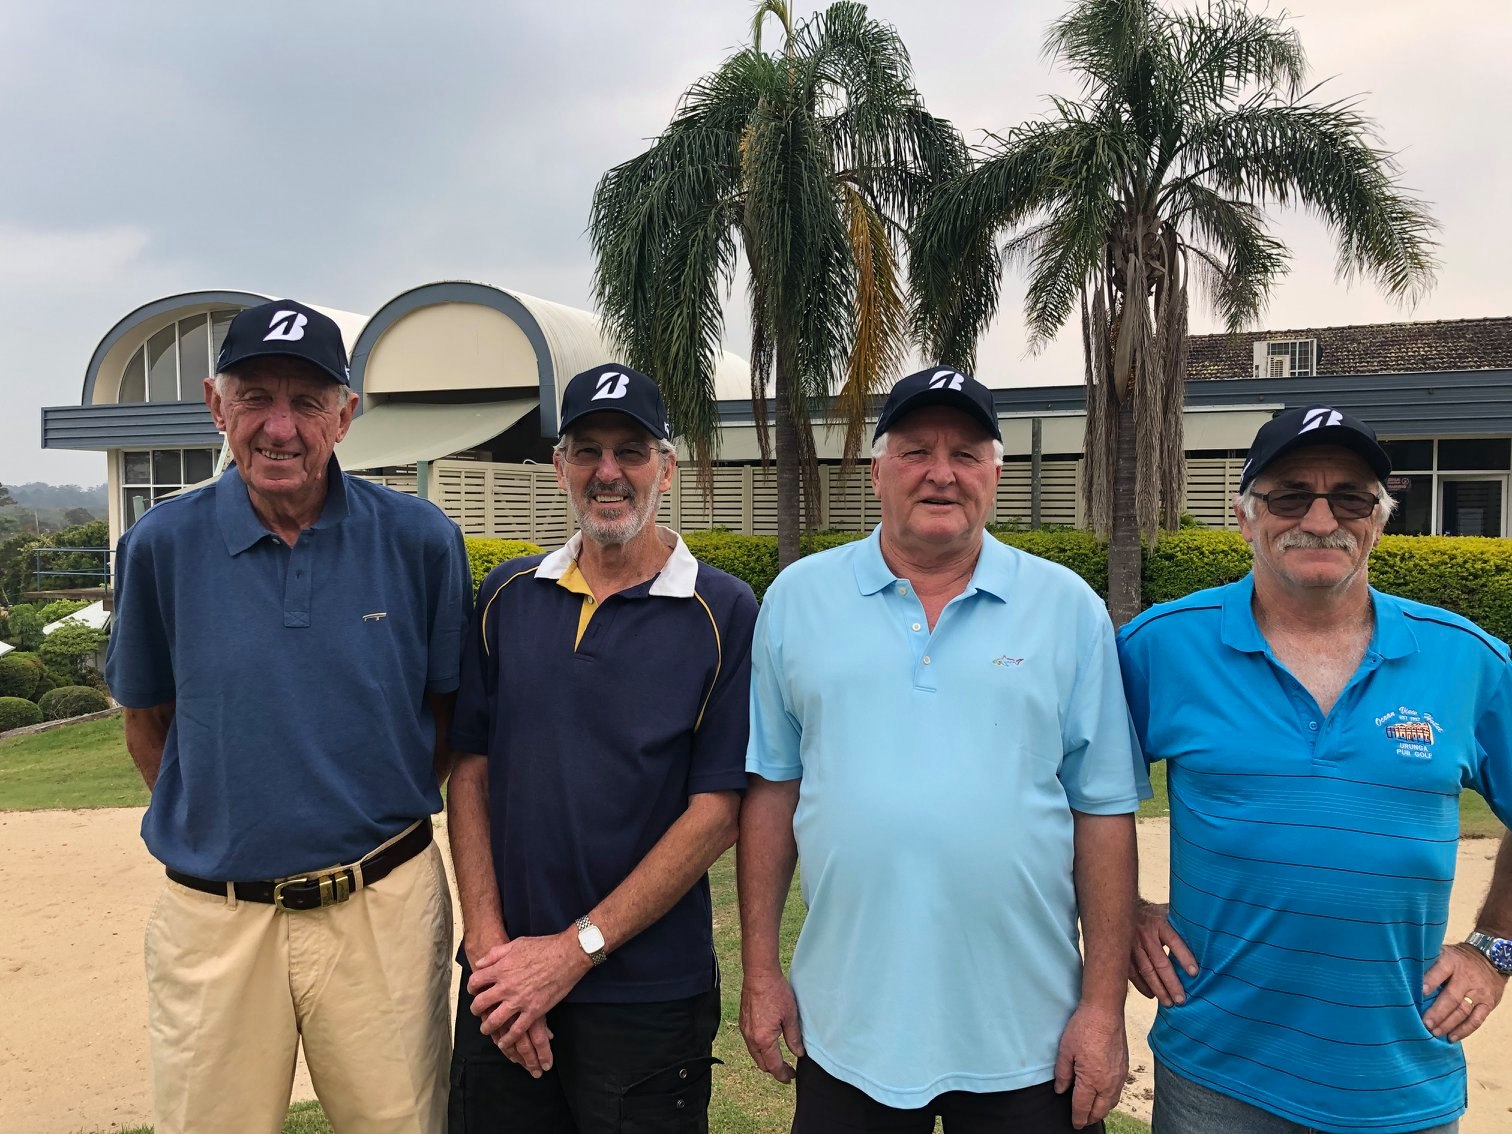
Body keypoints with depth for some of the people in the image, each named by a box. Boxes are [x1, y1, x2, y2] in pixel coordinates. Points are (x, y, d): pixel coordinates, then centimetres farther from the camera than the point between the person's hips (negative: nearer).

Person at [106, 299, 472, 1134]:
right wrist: (213, 834, 5)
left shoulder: (419, 540, -6)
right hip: (214, 915, 1)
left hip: (383, 906, 0)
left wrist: (388, 820, 2)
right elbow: (146, 723, 8)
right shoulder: (162, 544, -4)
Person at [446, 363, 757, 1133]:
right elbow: (470, 772, 4)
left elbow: (717, 811, -11)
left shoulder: (725, 613, -9)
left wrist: (574, 949, -12)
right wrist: (491, 946, -5)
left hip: (649, 996, -3)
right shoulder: (507, 596, 3)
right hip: (504, 985, 3)